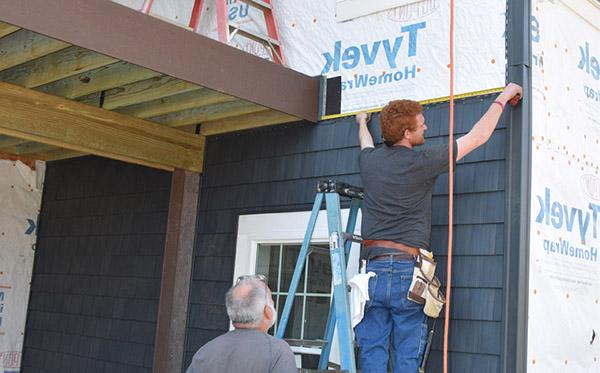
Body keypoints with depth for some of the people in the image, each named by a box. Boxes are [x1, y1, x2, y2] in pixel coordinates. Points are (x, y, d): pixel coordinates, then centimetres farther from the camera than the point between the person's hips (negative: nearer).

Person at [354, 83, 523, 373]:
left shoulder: (369, 161, 8)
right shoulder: (422, 162, -4)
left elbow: (366, 144, 36)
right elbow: (478, 136, 6)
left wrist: (362, 123, 59)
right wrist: (502, 98, 21)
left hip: (373, 270, 4)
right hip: (408, 271, -4)